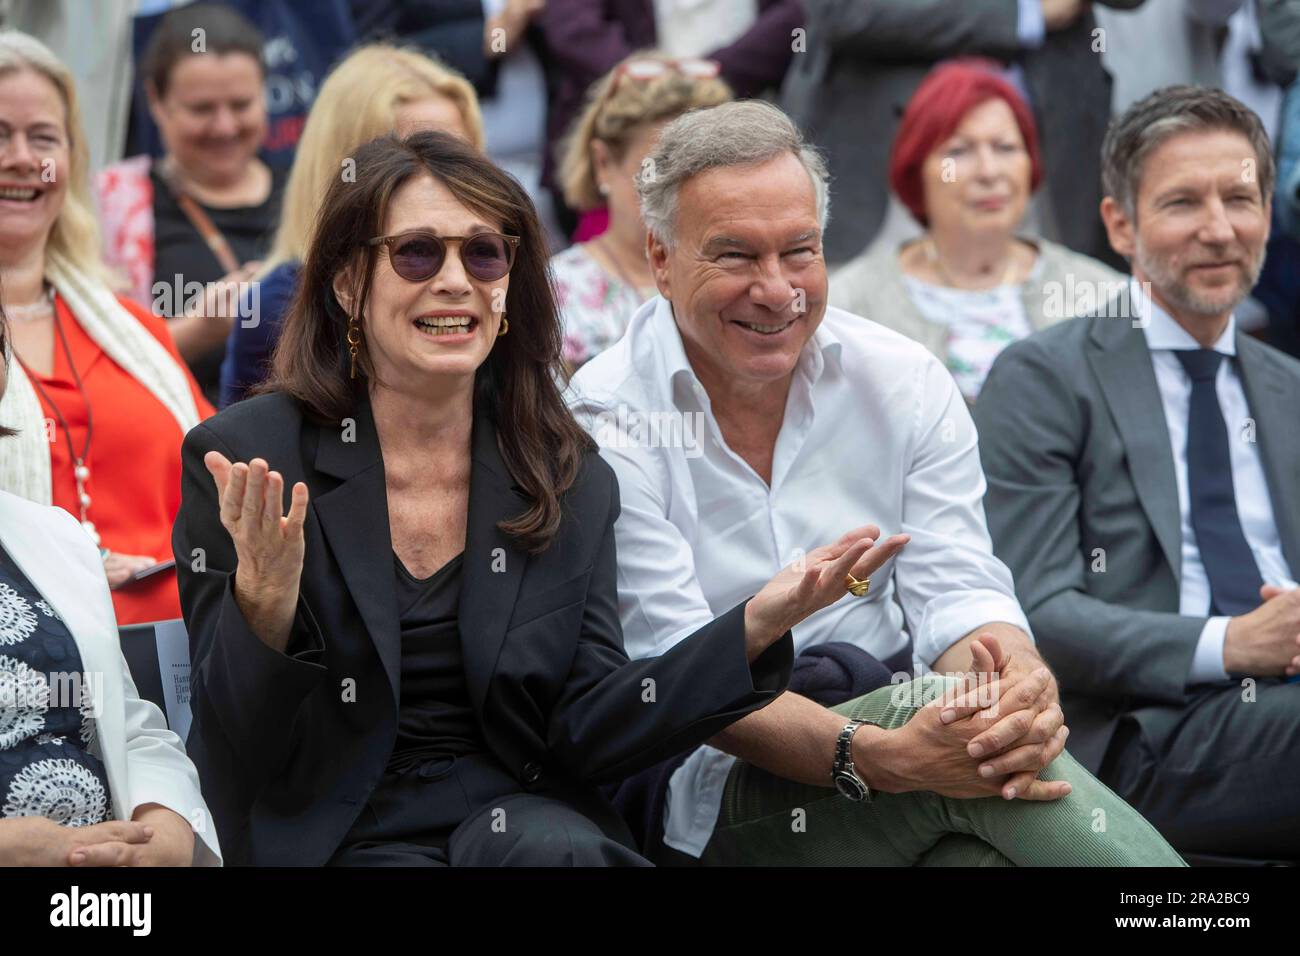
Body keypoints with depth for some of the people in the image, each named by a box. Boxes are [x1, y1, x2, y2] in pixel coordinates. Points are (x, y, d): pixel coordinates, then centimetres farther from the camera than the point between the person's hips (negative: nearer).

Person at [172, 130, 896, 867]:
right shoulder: (242, 457, -5)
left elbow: (583, 731, -1)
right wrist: (262, 601, -29)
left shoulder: (572, 480, 6)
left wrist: (756, 626, -14)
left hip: (515, 812, 3)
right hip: (330, 833, -3)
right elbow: (241, 752, -8)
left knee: (549, 845, -32)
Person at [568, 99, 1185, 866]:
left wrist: (1017, 683, -26)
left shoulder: (904, 382, 7)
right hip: (713, 796, -3)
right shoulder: (606, 427, -7)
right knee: (934, 706, -30)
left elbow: (955, 588, 0)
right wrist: (879, 758, -31)